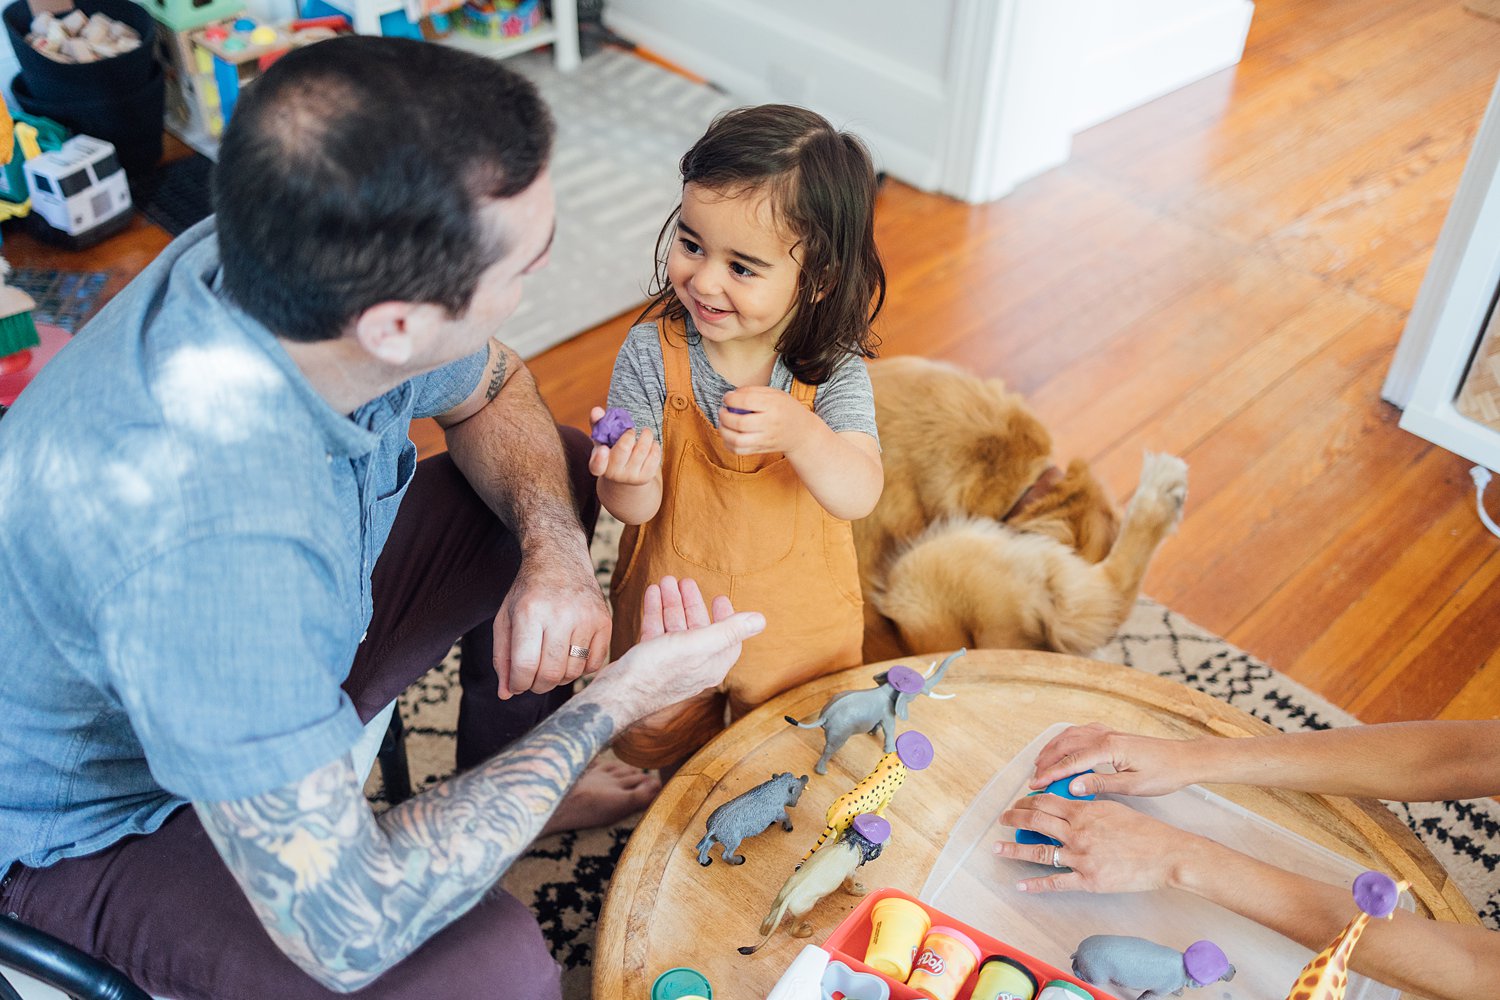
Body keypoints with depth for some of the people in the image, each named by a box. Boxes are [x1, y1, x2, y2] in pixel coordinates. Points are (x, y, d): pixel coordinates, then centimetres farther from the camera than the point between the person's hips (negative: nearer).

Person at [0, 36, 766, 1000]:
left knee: (562, 468, 7)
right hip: (103, 819, -7)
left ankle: (505, 783, 24)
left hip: (273, 658, 7)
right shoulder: (207, 541, -44)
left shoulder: (304, 267, -21)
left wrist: (555, 548, -17)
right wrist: (613, 702, -28)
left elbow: (492, 391, 2)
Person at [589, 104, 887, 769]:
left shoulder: (832, 366, -21)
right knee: (652, 744, 26)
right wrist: (628, 477, -46)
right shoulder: (651, 353, -21)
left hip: (798, 625, 0)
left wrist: (798, 431, -50)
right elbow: (636, 508, -22)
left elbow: (859, 496, -32)